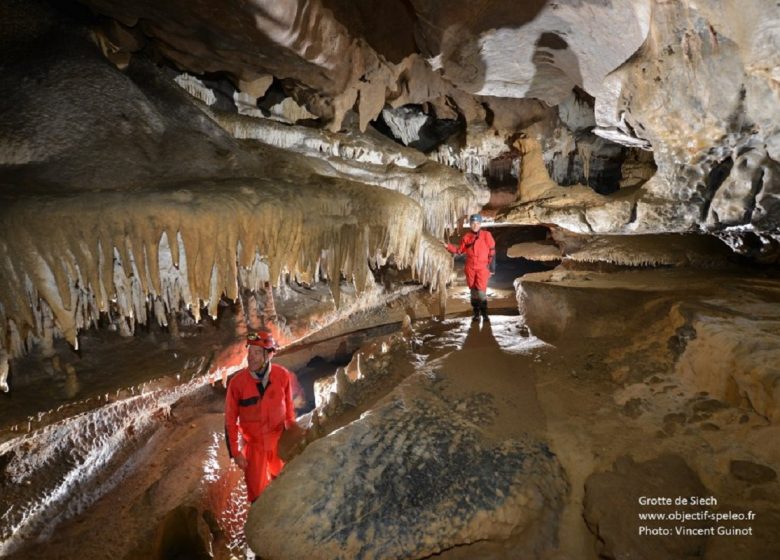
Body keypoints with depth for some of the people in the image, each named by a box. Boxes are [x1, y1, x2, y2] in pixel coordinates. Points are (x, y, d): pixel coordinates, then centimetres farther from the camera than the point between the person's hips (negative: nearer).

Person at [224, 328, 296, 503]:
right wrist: (235, 453, -8)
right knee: (257, 493, 9)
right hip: (254, 445, -2)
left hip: (279, 442, 2)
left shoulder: (283, 376, -20)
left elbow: (289, 407, -4)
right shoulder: (237, 382, -23)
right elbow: (230, 420, -11)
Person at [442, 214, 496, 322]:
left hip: (483, 268, -3)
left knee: (481, 291, -10)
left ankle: (484, 313, 6)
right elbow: (460, 251, 9)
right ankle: (476, 313, 19)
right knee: (473, 291, 9)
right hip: (470, 268, 3)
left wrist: (492, 267, -2)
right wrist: (448, 246, -4)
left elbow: (492, 252, -1)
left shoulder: (486, 235, -5)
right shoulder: (467, 237, 3)